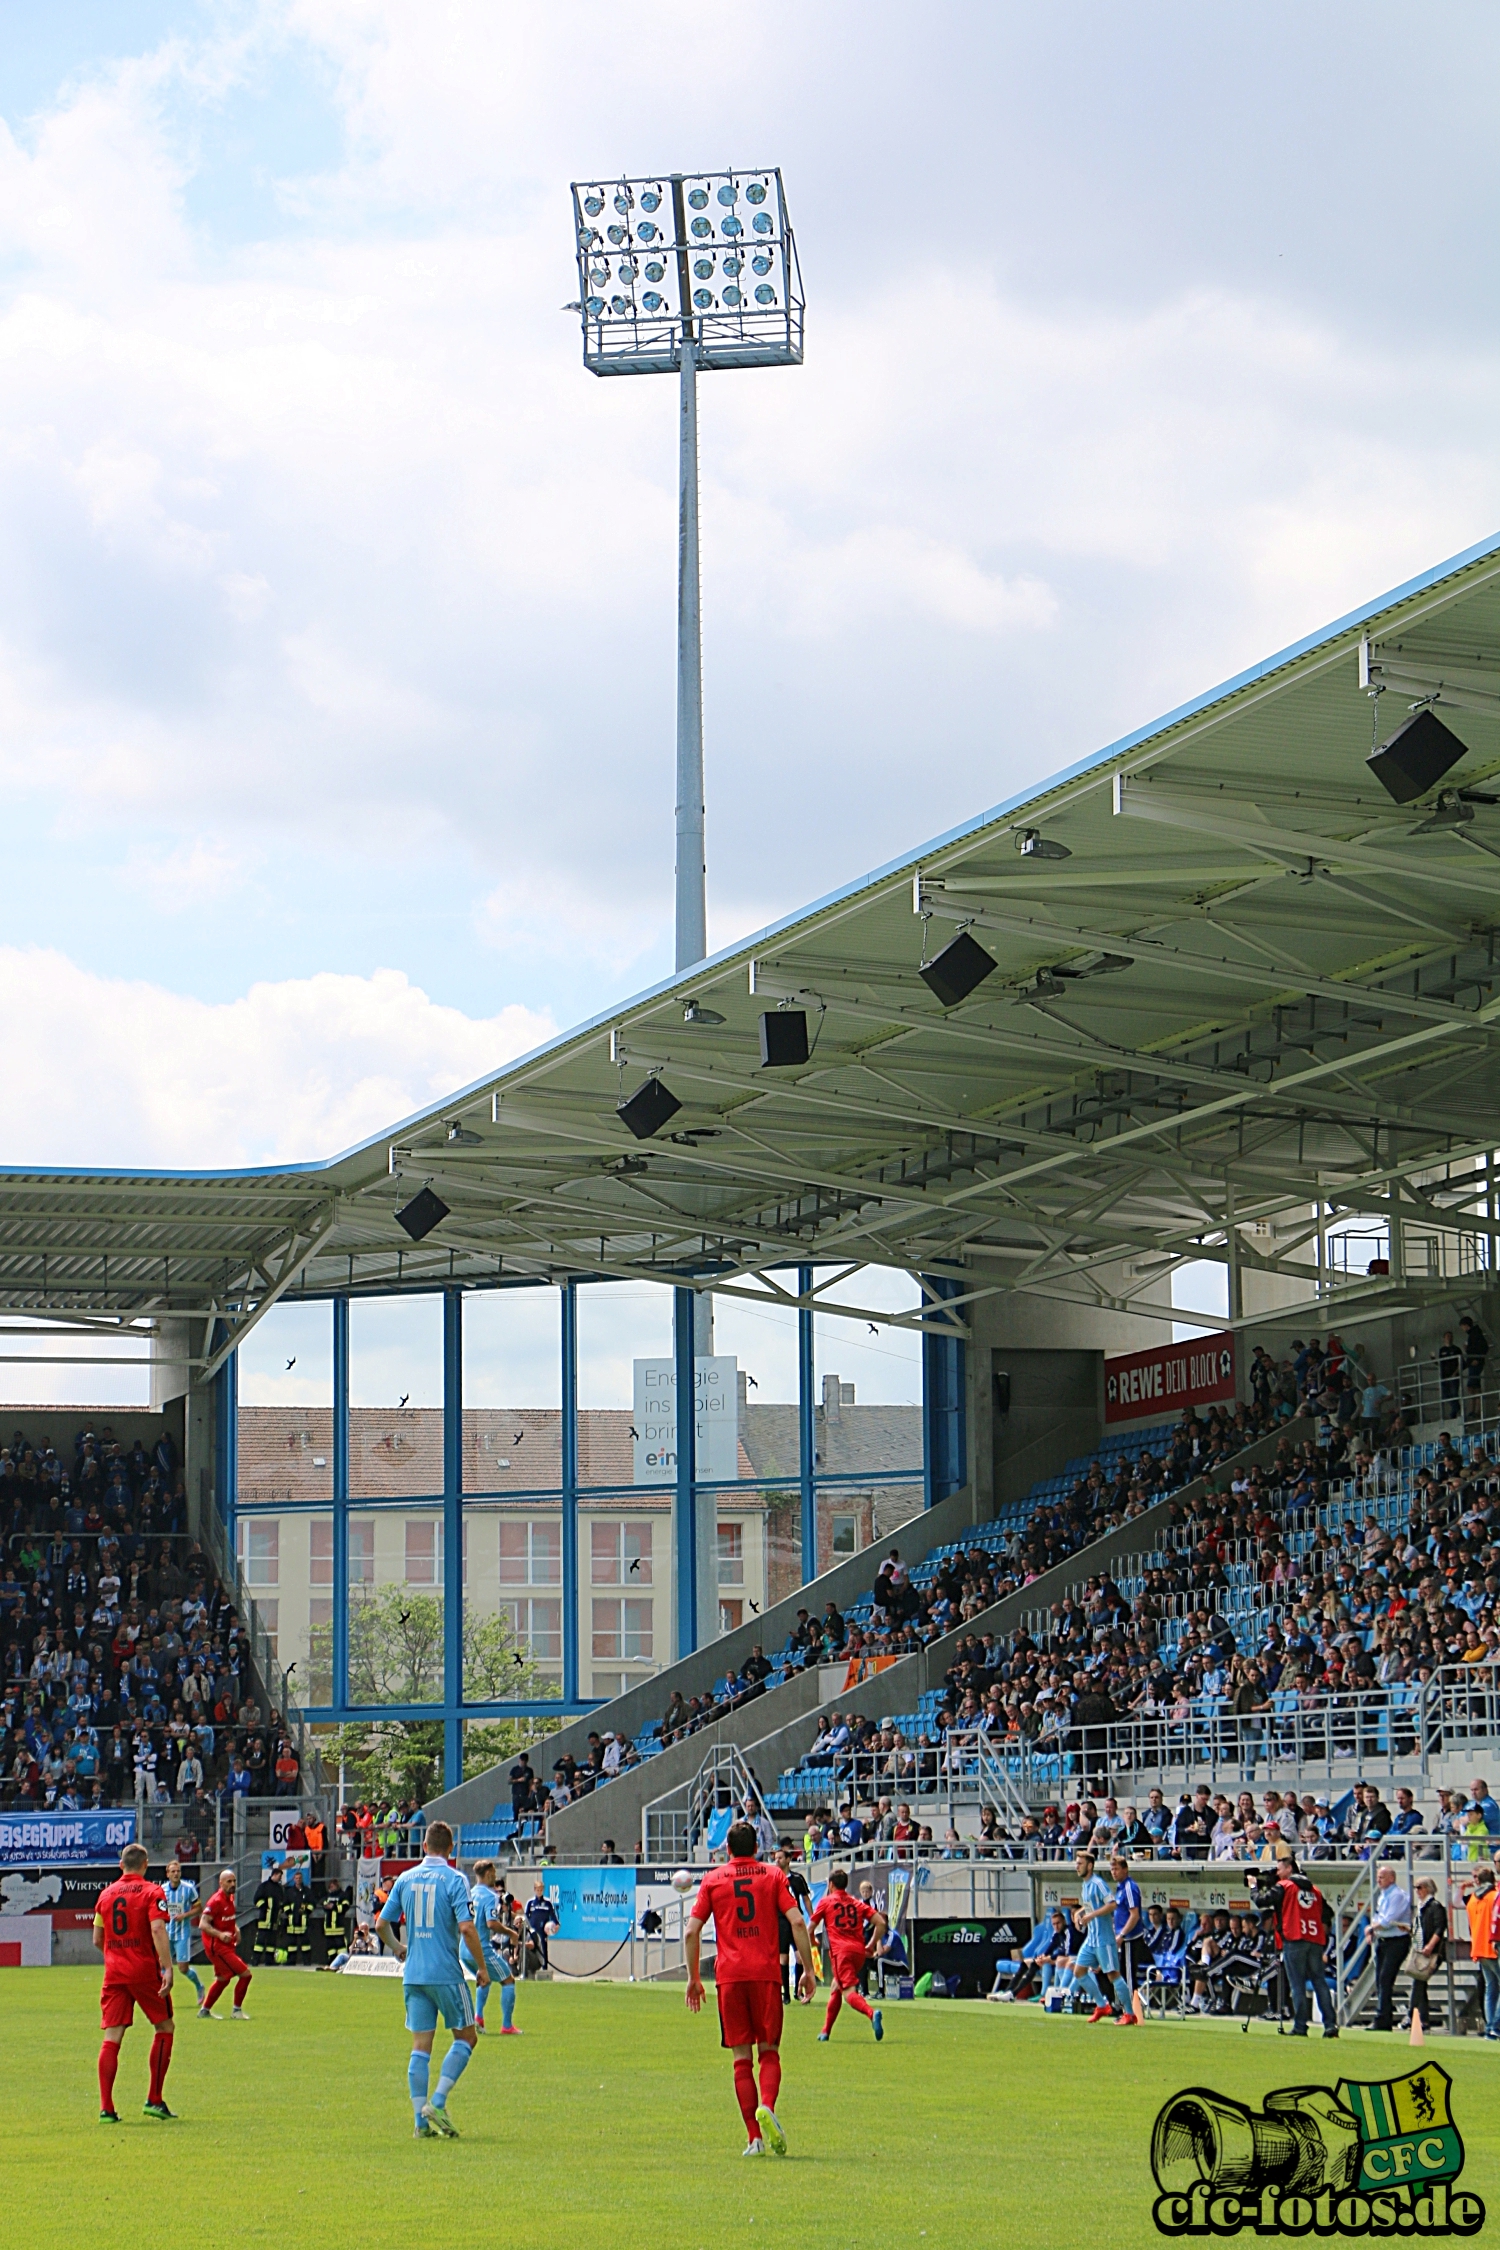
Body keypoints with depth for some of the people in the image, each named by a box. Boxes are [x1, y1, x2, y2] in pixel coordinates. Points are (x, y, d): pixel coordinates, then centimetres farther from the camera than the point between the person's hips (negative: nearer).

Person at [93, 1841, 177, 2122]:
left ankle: (106, 2107, -6)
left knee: (112, 2038, 1)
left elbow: (97, 1939, 15)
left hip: (114, 1973, 4)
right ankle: (155, 2100, 7)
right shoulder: (152, 1892, -3)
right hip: (145, 1972, -4)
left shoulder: (106, 1894, 11)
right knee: (165, 2028, 11)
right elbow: (158, 1931, -16)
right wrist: (167, 1969, -19)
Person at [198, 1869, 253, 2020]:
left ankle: (205, 2009, 33)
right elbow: (203, 1924, -24)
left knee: (223, 1979, 21)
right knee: (245, 1974, -12)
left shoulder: (230, 1898, 10)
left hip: (226, 1946, 10)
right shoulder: (216, 1901, -18)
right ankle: (237, 2009, 0)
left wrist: (236, 1929, 10)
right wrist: (220, 1935, -36)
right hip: (217, 1946, -10)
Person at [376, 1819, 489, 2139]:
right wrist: (481, 1967, -5)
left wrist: (398, 1948, 30)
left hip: (413, 1975, 4)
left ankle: (420, 2120, 1)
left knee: (420, 2046, 6)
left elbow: (382, 1924, 11)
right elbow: (466, 1927, -16)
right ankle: (437, 2102, -5)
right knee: (466, 2037, 9)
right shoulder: (454, 1880, -7)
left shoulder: (405, 1879, 7)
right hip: (446, 1973, -4)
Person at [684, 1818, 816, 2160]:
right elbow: (797, 1922, -2)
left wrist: (694, 1978, 11)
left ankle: (755, 2137, -3)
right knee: (769, 2052, 9)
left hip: (728, 1976, 0)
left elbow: (691, 1931, 3)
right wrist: (808, 1970, 1)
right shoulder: (773, 1876, 9)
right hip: (765, 1974, 0)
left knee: (741, 2058, 4)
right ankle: (767, 2107, -19)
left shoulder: (712, 1880, 9)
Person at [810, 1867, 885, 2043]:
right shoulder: (858, 1903, 19)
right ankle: (825, 2031, 25)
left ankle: (872, 2013, -45)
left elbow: (811, 1927, 18)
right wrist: (870, 1946, 18)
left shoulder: (825, 1901, 11)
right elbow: (881, 1923, 9)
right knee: (835, 1988, 23)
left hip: (840, 1951, -5)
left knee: (849, 1992, -16)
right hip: (859, 1951, 5)